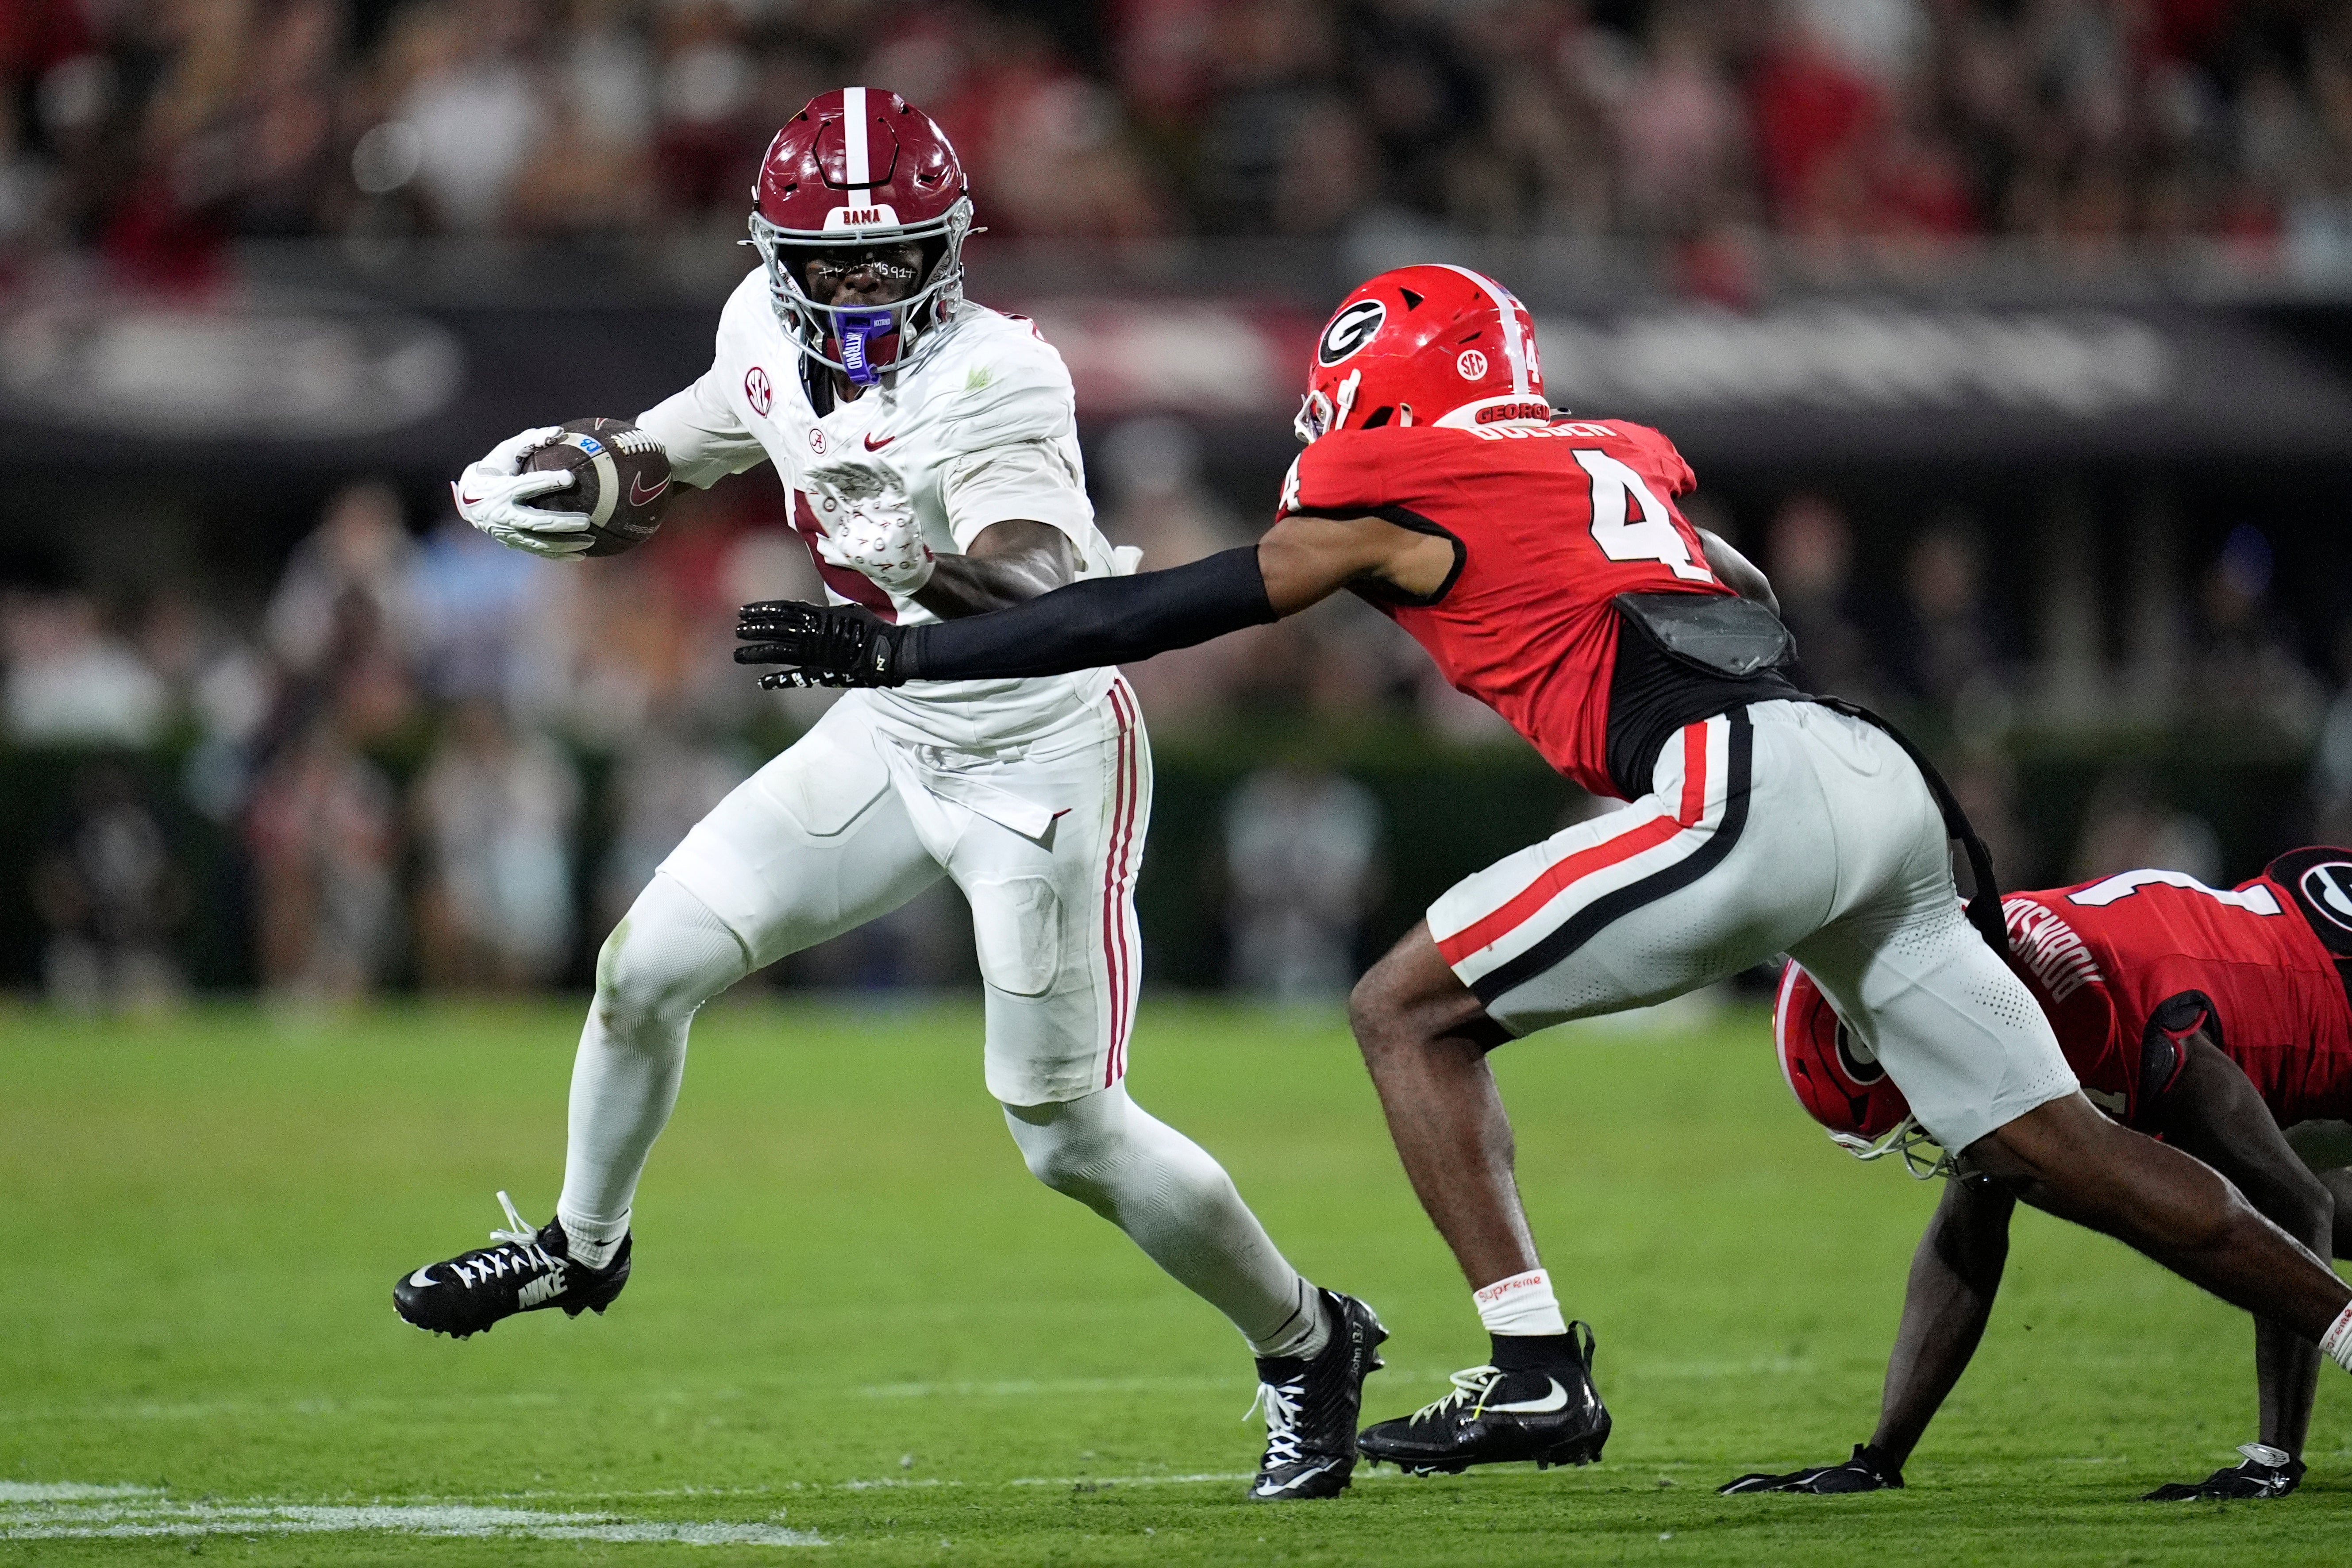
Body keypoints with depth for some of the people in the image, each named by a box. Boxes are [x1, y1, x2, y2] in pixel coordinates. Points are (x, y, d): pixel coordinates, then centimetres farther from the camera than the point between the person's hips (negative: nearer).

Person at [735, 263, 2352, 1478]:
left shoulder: (1407, 496, 8)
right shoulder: (1619, 466, 29)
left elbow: (1153, 616, 10)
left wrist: (902, 653, 15)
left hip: (1751, 798, -8)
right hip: (1884, 779, 8)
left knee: (1408, 1010, 3)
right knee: (2054, 1140, 12)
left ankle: (1537, 1369, -6)